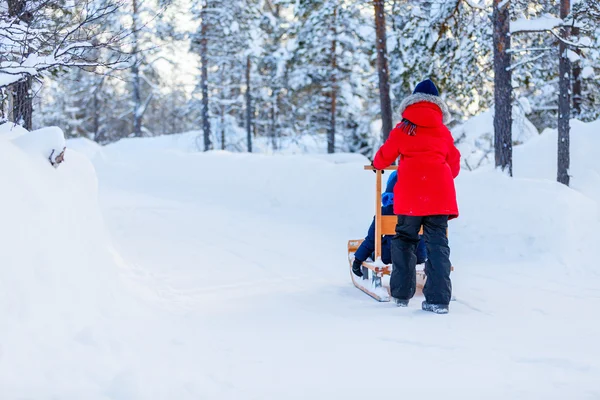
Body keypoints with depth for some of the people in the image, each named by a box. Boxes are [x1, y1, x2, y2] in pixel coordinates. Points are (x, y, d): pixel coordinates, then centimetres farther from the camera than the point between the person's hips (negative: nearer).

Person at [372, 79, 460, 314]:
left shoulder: (403, 129, 10)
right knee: (437, 242, 1)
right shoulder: (444, 131, 16)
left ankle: (402, 293, 14)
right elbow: (454, 164, 20)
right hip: (440, 191, 1)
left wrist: (377, 165, 39)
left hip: (410, 191, -1)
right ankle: (438, 299, -8)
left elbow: (385, 156, 16)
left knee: (404, 238, 13)